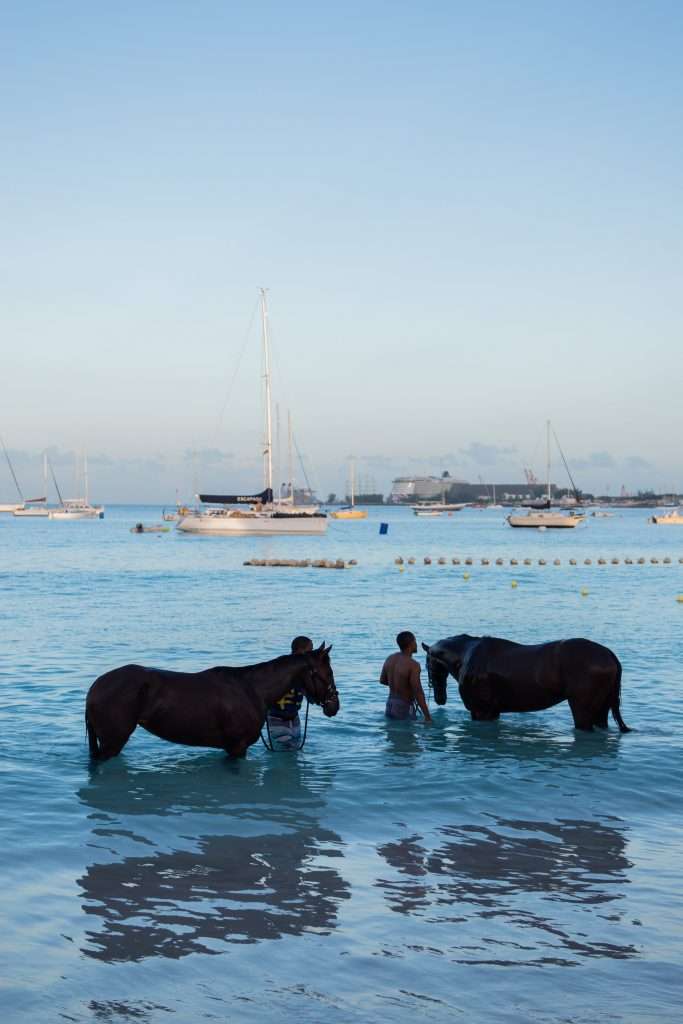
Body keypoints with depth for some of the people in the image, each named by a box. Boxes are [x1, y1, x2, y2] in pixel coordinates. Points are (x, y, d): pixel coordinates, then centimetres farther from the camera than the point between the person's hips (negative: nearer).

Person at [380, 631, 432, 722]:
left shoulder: (390, 659, 1)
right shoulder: (413, 665, -21)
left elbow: (382, 680, 16)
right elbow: (418, 693, -23)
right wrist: (427, 716, -18)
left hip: (389, 705, 7)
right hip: (404, 708, -7)